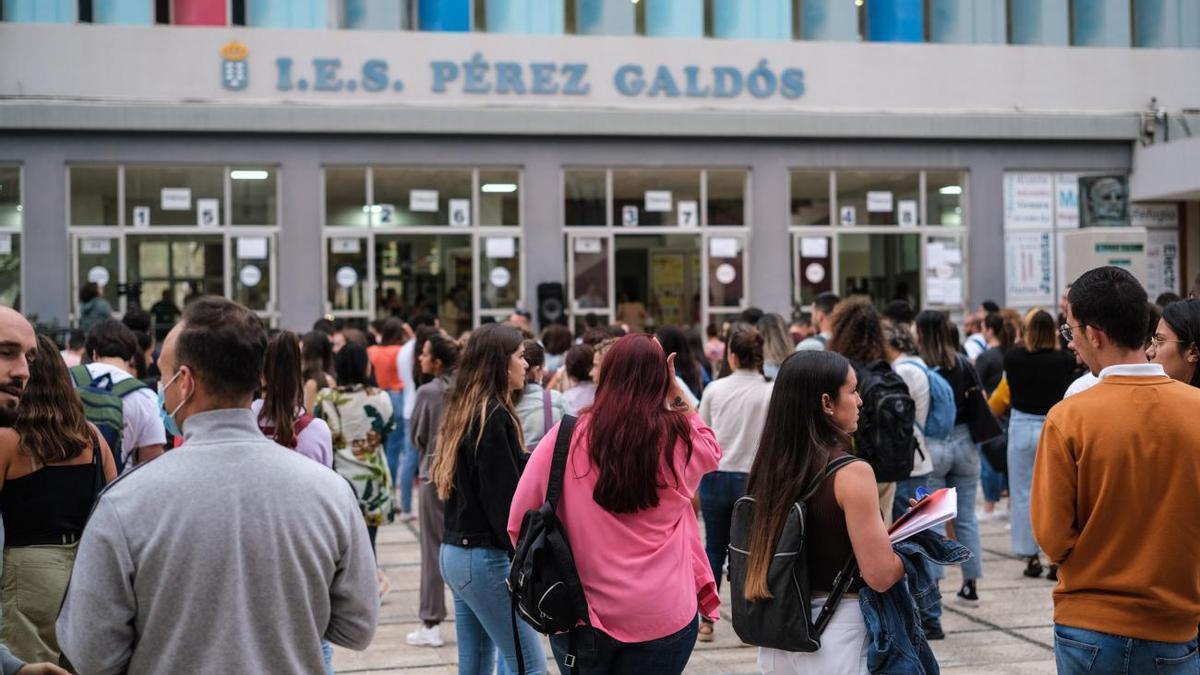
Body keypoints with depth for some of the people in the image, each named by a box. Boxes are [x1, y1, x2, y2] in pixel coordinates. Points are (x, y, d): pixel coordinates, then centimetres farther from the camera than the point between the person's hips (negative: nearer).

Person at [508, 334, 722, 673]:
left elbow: (520, 522, -1)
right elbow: (710, 448, 20)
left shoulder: (567, 436, -8)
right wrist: (675, 392, 16)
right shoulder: (677, 438, -6)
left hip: (581, 612, 0)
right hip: (662, 615, 0)